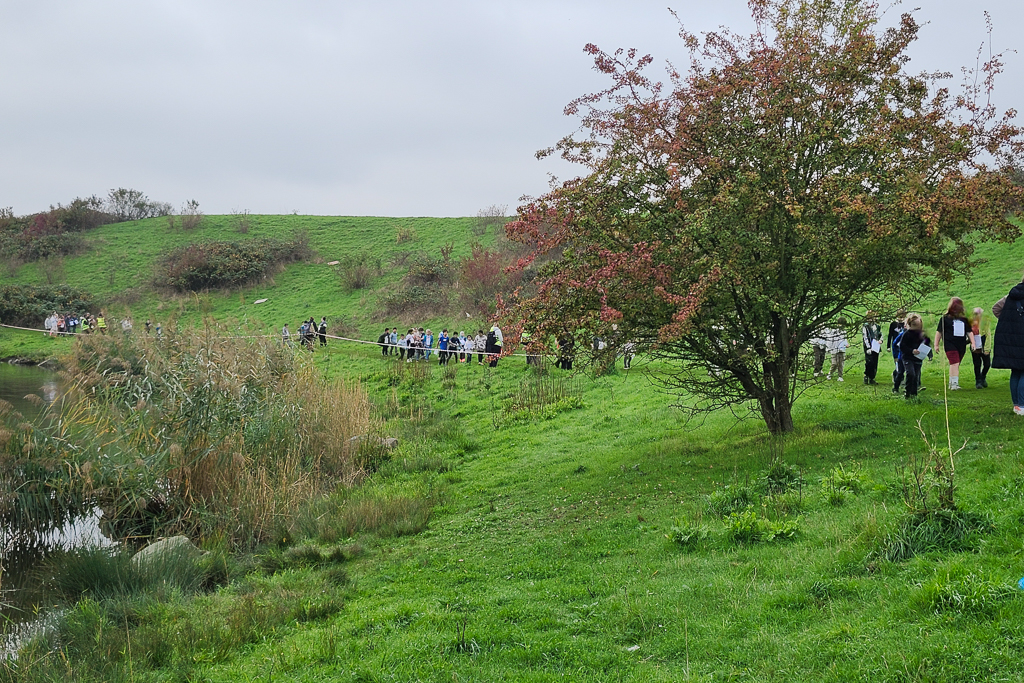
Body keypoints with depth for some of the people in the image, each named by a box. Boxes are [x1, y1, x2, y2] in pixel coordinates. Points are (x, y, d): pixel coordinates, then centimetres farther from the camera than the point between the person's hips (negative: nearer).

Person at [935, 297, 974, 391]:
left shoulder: (964, 319, 14)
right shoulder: (945, 319, 2)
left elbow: (969, 332, 19)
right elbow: (939, 331, 6)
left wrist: (972, 342, 9)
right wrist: (936, 344, 4)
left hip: (961, 346, 5)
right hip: (949, 344, -5)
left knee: (956, 364, 10)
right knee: (954, 363, -20)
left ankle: (951, 383, 20)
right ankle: (954, 383, -24)